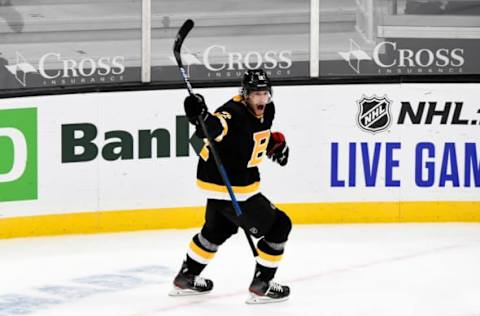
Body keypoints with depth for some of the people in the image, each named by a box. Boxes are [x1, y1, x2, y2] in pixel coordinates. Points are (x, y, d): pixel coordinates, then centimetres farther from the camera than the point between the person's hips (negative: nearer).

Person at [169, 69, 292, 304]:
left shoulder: (267, 109, 0)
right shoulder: (235, 112, -28)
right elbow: (214, 127, -48)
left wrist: (275, 142, 10)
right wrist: (200, 116, -67)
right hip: (226, 186, -10)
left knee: (217, 230, 30)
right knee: (278, 226, -4)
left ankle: (186, 278, 45)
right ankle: (261, 286, 4)